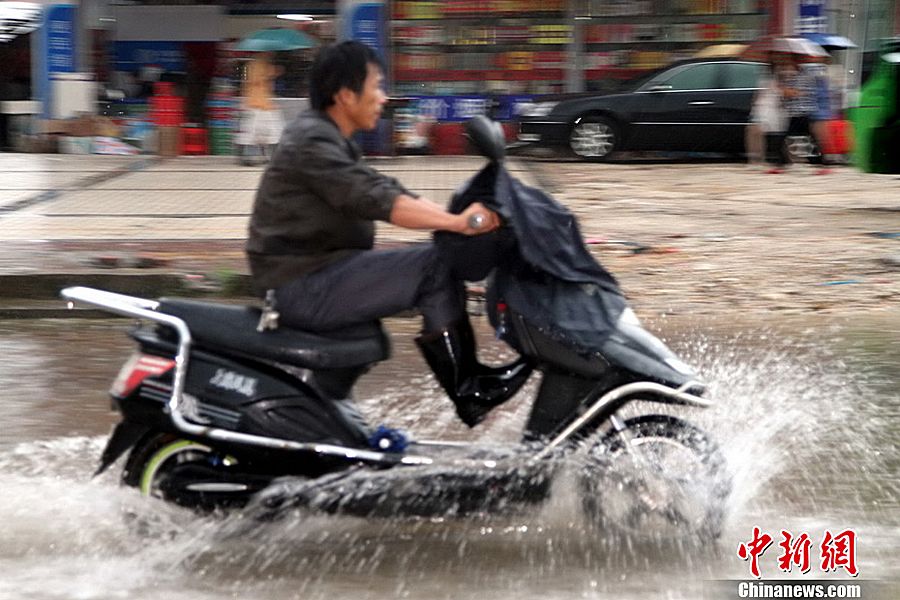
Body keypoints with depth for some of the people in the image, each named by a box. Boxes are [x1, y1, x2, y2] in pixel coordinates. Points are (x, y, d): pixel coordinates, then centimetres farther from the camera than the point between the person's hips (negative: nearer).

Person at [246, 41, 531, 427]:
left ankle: (469, 376, 5)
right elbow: (374, 200, -28)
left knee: (445, 257, 7)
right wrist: (456, 222, -32)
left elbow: (387, 191, 13)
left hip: (318, 273, 10)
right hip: (303, 289, -10)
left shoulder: (329, 138, 17)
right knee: (434, 264, -16)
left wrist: (461, 217, 1)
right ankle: (468, 392, -9)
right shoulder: (312, 142, -16)